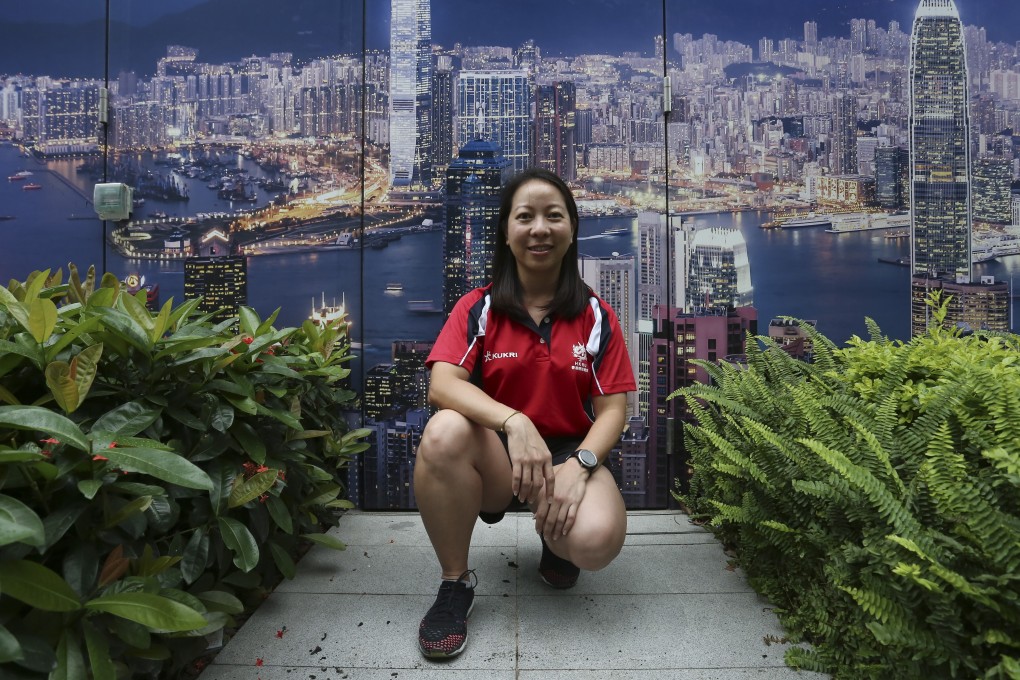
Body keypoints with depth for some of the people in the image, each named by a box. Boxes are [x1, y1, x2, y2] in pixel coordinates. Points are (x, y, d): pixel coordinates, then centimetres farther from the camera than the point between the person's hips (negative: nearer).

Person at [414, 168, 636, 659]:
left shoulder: (595, 316, 1)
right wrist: (515, 423, -33)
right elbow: (442, 384, -16)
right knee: (445, 431, -33)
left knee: (596, 540, -31)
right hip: (496, 455, 0)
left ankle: (553, 538, 10)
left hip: (570, 452, 0)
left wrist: (578, 464, -23)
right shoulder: (478, 308, -1)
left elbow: (612, 409, -3)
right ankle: (455, 582, -12)